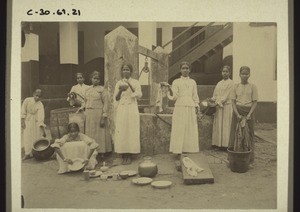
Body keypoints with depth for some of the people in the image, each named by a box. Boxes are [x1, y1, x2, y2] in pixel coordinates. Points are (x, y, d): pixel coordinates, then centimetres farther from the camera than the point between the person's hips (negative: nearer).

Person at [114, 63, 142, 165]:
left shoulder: (135, 82, 7)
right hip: (121, 109, 2)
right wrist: (120, 90, -12)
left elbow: (139, 95, -6)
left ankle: (129, 156, 3)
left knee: (131, 131, -4)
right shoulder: (119, 83, 12)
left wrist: (130, 85, -15)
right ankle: (123, 155, 4)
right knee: (121, 131, -3)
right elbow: (115, 98, 7)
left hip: (132, 108, -2)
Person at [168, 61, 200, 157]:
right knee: (179, 129, -5)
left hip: (191, 107, 3)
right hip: (180, 107, -3)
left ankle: (188, 150, 9)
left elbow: (195, 96, 14)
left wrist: (197, 106, 4)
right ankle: (179, 152, 0)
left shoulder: (193, 82, 13)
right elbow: (174, 97, -3)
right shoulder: (176, 82, 5)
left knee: (190, 130, 1)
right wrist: (170, 92, -23)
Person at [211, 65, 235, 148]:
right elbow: (215, 95, 16)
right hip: (218, 107, 6)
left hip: (226, 106, -6)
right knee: (218, 126, 4)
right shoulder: (219, 83, 17)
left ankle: (225, 145, 0)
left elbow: (226, 96, -10)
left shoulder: (231, 83, -2)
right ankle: (218, 144, 9)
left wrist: (218, 103, -16)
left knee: (225, 126, -4)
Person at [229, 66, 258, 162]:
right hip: (237, 111, 1)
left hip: (249, 111, -1)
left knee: (249, 135, 3)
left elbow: (255, 102, -1)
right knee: (235, 134, 3)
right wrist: (237, 114, -11)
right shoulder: (236, 86, 5)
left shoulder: (252, 86, 1)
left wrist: (249, 114, -13)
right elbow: (233, 102, 2)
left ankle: (249, 159, 11)